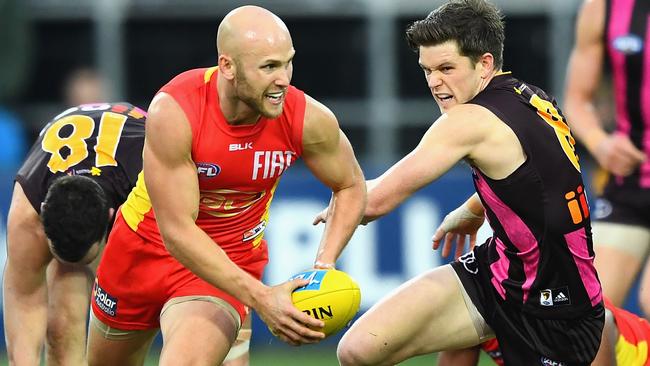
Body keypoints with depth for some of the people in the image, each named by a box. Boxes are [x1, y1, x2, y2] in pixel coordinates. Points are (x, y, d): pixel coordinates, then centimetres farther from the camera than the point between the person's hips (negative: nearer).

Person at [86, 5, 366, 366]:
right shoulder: (174, 112, -31)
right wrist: (260, 297, -37)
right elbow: (177, 231, -29)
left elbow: (351, 187, -1)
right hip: (145, 245, 0)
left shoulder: (309, 120, -22)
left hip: (231, 263, 0)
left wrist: (324, 266, -18)